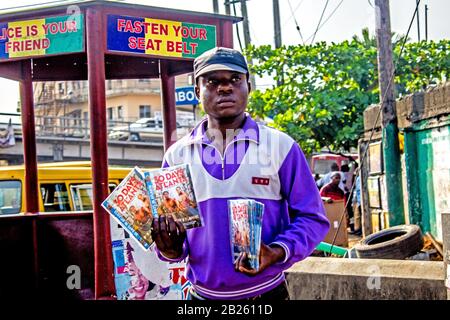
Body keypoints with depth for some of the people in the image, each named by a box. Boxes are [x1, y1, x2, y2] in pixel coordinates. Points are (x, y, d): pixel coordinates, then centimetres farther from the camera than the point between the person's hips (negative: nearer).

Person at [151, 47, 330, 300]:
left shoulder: (281, 146, -3)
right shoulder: (177, 155, 2)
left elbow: (312, 218, -2)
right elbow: (165, 225, 8)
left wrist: (277, 252, -19)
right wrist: (171, 249, -14)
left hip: (267, 292, -1)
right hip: (202, 294, 2)